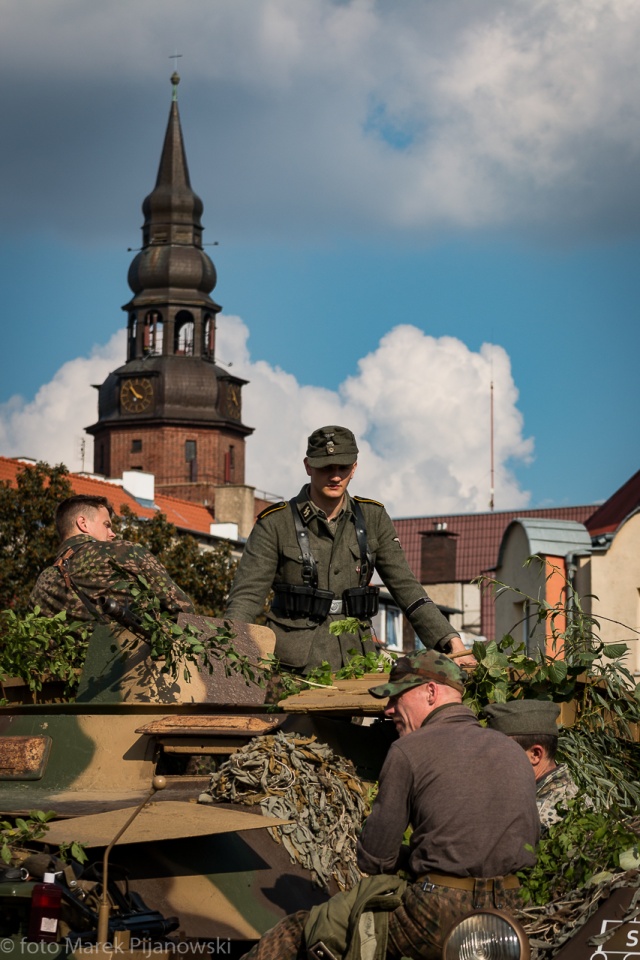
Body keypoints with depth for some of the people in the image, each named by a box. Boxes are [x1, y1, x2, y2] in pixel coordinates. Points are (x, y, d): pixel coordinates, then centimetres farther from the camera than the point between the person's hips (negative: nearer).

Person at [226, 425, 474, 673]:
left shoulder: (373, 518, 12)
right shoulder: (275, 523, 1)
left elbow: (405, 587, 11)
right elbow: (247, 595, -4)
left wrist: (449, 641, -1)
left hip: (356, 663, 3)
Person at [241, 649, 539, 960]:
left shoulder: (409, 750, -5)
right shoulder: (515, 753, 11)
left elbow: (374, 860, -3)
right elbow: (530, 840, 20)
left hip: (438, 918, -6)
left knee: (298, 929, 10)